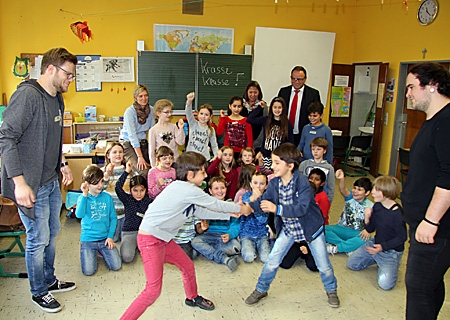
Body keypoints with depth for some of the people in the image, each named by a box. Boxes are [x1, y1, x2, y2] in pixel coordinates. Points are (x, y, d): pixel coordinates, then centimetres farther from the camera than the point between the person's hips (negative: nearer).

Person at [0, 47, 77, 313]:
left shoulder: (57, 98, 10)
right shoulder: (27, 95, -19)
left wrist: (62, 164, 17)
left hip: (52, 182, 9)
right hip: (31, 185, -9)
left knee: (52, 233, 20)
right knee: (38, 239, 4)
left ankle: (49, 280, 39)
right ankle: (39, 292, 25)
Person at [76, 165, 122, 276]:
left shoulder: (107, 197, 0)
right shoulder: (83, 198, -3)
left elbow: (113, 218, 4)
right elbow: (79, 215, -22)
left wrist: (110, 236, -5)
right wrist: (85, 195, -24)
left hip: (105, 238, 2)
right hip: (88, 239, -1)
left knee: (116, 266, -6)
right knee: (88, 271, -11)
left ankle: (102, 251, 23)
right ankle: (86, 253, 21)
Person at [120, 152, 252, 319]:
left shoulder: (182, 188, 8)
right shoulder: (189, 190, -21)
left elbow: (200, 211, 16)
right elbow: (215, 204, -11)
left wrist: (229, 214, 17)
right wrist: (240, 208, 5)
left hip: (163, 238, 10)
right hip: (150, 239, -10)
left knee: (187, 265, 21)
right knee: (154, 289, -11)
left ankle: (193, 298, 46)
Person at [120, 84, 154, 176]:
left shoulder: (151, 110, 0)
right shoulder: (129, 112, -17)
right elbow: (132, 135, -22)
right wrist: (140, 156, -26)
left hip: (143, 142, 6)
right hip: (128, 143, -5)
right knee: (144, 171, -21)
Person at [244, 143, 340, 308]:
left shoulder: (303, 183, -28)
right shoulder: (274, 183, -12)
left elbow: (301, 208, -36)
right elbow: (262, 200, -7)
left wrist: (277, 209, -45)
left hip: (310, 228, -3)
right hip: (287, 229, 4)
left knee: (323, 265, 11)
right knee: (272, 261, 3)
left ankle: (331, 290, 39)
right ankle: (261, 290, 25)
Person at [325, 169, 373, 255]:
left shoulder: (370, 206, -4)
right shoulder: (350, 197, -3)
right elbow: (343, 190, -27)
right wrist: (342, 179, -49)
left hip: (357, 233, -1)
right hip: (342, 228, 2)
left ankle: (335, 248, -29)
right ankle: (350, 247, -26)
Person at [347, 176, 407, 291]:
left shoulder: (397, 213, -25)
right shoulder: (377, 206, -5)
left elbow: (402, 237, -17)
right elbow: (371, 228, 3)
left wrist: (383, 247, -25)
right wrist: (367, 218, -19)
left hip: (391, 250, -6)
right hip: (375, 243, 7)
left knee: (385, 283, -19)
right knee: (351, 264, 6)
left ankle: (392, 264, 10)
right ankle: (377, 260, 21)